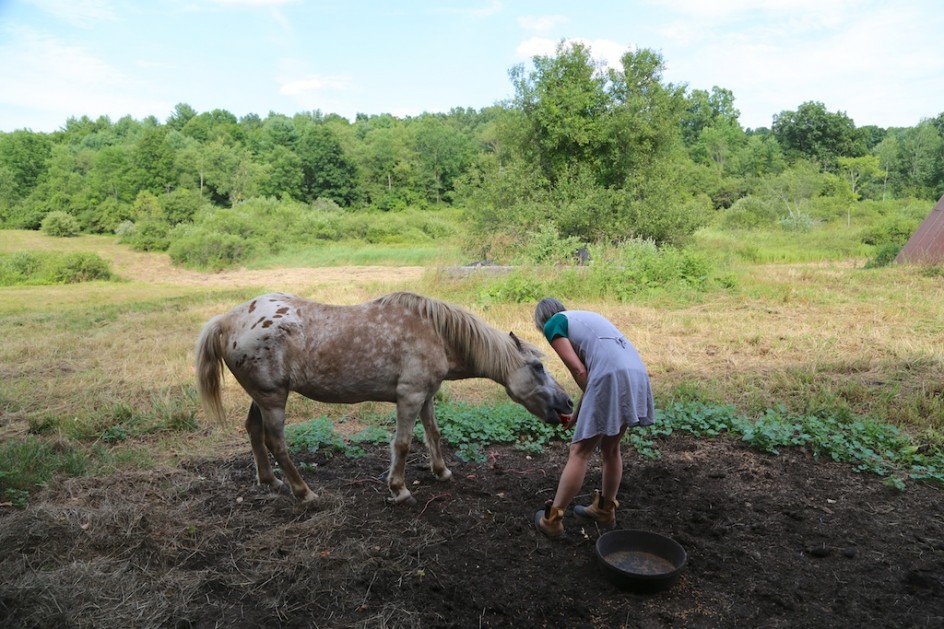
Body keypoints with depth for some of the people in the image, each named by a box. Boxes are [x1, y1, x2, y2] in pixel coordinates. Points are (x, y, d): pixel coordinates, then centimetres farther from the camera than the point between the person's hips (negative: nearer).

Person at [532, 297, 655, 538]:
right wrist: (577, 415, 33)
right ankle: (605, 509, 38)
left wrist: (594, 405, 9)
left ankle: (552, 520, 13)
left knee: (579, 452, 3)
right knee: (611, 447, 23)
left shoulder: (553, 324, 9)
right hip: (637, 373, 8)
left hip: (612, 377, -7)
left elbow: (579, 371, -4)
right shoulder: (586, 316, 31)